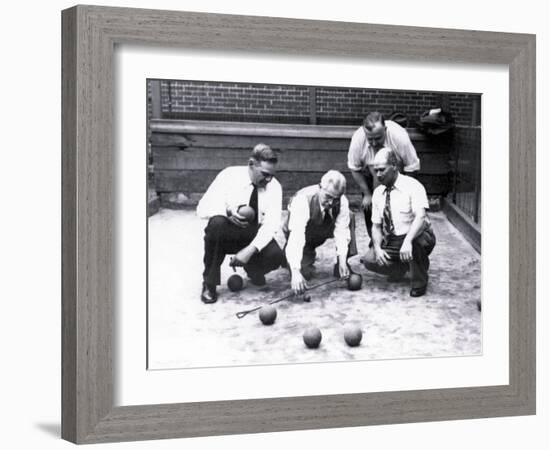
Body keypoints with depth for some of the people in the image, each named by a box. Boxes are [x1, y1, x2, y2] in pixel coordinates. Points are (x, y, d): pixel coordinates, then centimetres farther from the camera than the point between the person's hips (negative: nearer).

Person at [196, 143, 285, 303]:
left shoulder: (274, 186, -7)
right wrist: (227, 211, -36)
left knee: (276, 255, -29)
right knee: (217, 223, -37)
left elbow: (272, 224, -15)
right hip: (227, 234, -2)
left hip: (255, 236, 2)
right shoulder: (229, 176, -13)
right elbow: (202, 208, -15)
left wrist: (250, 250, -31)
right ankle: (209, 284, -19)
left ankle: (252, 268, 12)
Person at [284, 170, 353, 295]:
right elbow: (295, 237, -47)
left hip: (325, 230, 4)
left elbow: (341, 230, -25)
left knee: (349, 218, -21)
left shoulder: (342, 202, -24)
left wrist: (342, 261, -40)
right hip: (304, 236, -4)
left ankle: (341, 267, -11)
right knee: (304, 273, -24)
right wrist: (296, 272, -56)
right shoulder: (303, 199, -38)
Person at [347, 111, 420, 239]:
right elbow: (355, 169, -13)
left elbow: (412, 169, -23)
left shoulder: (400, 137, -36)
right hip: (370, 178, 2)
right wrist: (367, 194, -11)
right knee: (369, 210, 0)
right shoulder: (358, 139, -31)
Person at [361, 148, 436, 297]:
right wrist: (377, 248, -13)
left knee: (417, 240, -39)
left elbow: (421, 217, -28)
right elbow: (376, 225, 7)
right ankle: (402, 267, 12)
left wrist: (407, 242, -42)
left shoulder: (412, 186, -14)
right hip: (390, 241, 5)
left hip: (416, 237, -5)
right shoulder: (378, 193, 5)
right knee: (369, 260, -18)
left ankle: (419, 283, -12)